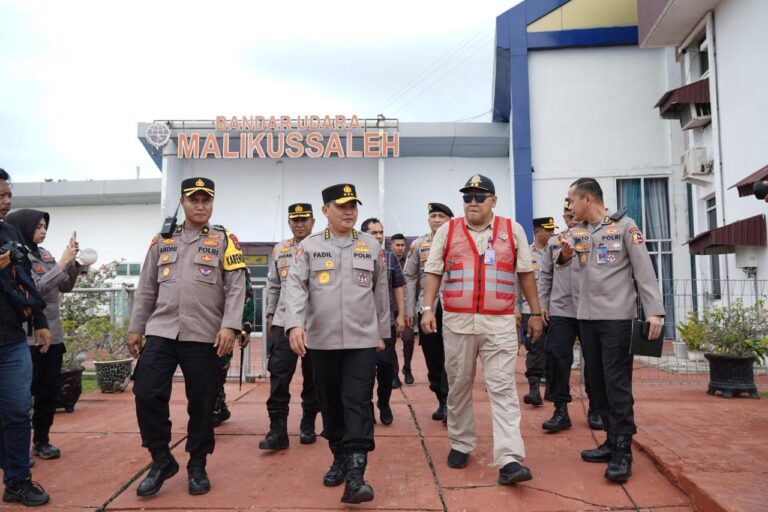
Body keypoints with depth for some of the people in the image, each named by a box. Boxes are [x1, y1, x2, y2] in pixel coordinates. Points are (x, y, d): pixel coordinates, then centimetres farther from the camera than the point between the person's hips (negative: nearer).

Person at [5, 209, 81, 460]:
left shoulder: (44, 255, 9)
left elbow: (66, 287, 12)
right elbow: (34, 288, -20)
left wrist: (73, 262, -1)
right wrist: (61, 263, -18)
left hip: (53, 335, 7)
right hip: (27, 337, -6)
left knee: (49, 391, 11)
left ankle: (42, 441, 23)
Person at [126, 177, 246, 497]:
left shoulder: (224, 240, 3)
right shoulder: (162, 240, 14)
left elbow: (236, 288, -5)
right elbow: (146, 289, 15)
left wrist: (230, 326, -17)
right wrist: (135, 328, 12)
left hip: (204, 336, -2)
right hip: (160, 332, 3)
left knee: (201, 402, 5)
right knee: (147, 394, -3)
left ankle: (197, 466, 23)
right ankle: (162, 460, 18)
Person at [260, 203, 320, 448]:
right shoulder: (279, 250, 11)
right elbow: (273, 285, 16)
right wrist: (270, 314, 14)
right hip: (283, 320, 2)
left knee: (312, 375, 9)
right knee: (279, 374, -4)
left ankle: (308, 424, 23)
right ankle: (277, 429, 1)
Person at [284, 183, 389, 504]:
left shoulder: (372, 247, 6)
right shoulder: (308, 247, 2)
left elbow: (381, 292, 11)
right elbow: (295, 287, -7)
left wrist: (382, 333, 12)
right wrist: (295, 324, -22)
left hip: (362, 340, -1)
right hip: (321, 341, 1)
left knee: (358, 403, -6)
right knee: (329, 403, 12)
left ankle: (356, 474, -4)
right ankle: (339, 459, 30)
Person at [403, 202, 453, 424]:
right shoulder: (418, 245, 9)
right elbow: (409, 278, 8)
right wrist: (409, 310, 3)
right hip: (426, 308, 3)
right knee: (432, 358, 9)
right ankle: (442, 401, 23)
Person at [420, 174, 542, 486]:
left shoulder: (512, 230, 6)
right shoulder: (447, 231, 6)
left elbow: (525, 273, 9)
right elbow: (433, 272, 5)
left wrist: (535, 312, 8)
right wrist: (427, 309, -6)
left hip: (499, 323, -1)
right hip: (457, 321, 1)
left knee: (503, 389, -5)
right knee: (458, 386, 11)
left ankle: (509, 460, -6)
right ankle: (460, 445, 28)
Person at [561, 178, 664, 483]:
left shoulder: (624, 226, -4)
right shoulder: (576, 232, 12)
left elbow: (644, 270, -8)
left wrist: (654, 311, -15)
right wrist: (565, 255, -6)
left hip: (617, 316, -6)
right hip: (586, 316, 6)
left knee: (617, 382, -6)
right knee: (597, 381, 9)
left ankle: (623, 451, 1)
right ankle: (613, 441, 20)